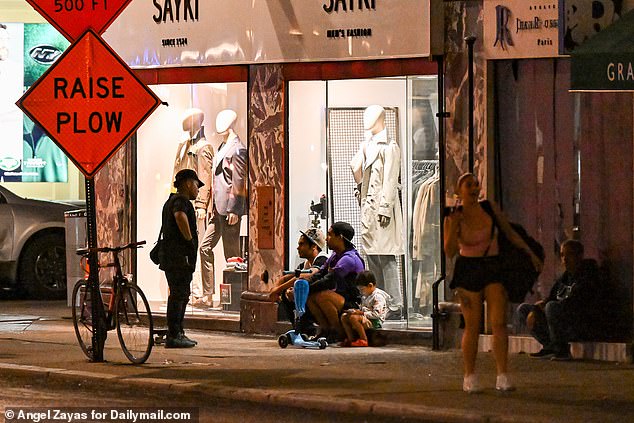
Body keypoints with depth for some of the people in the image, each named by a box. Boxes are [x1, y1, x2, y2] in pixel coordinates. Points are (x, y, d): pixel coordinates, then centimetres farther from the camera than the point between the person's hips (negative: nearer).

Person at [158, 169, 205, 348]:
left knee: (181, 295, 17)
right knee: (178, 295, -9)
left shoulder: (171, 201, 21)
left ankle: (178, 332, 22)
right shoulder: (181, 201, -12)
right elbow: (180, 216, -35)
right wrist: (189, 238, -24)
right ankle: (173, 336, -10)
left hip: (170, 256, 11)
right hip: (180, 257, -11)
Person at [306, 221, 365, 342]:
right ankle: (326, 329, 3)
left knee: (322, 295, -31)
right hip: (341, 298, 10)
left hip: (354, 304, -10)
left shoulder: (349, 259, -21)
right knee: (309, 296, -1)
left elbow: (328, 281, -26)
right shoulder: (335, 256, 12)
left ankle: (338, 332, -16)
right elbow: (320, 274, 10)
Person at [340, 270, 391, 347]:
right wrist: (356, 311, 7)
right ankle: (351, 339, -1)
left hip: (375, 323, -10)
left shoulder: (377, 297, -14)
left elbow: (376, 314, -22)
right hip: (364, 318, 10)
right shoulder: (365, 297, 18)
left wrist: (362, 313, -20)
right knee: (344, 317, 5)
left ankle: (364, 340, -26)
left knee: (353, 318, -32)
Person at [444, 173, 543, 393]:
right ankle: (470, 377, 12)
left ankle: (503, 377, -10)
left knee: (499, 323, -10)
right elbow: (449, 251, -8)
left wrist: (530, 253, 15)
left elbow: (510, 233, 14)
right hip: (468, 270, -1)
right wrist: (453, 227, -20)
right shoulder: (453, 217, -2)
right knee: (472, 326, 0)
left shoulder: (491, 209, 2)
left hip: (493, 268, 1)